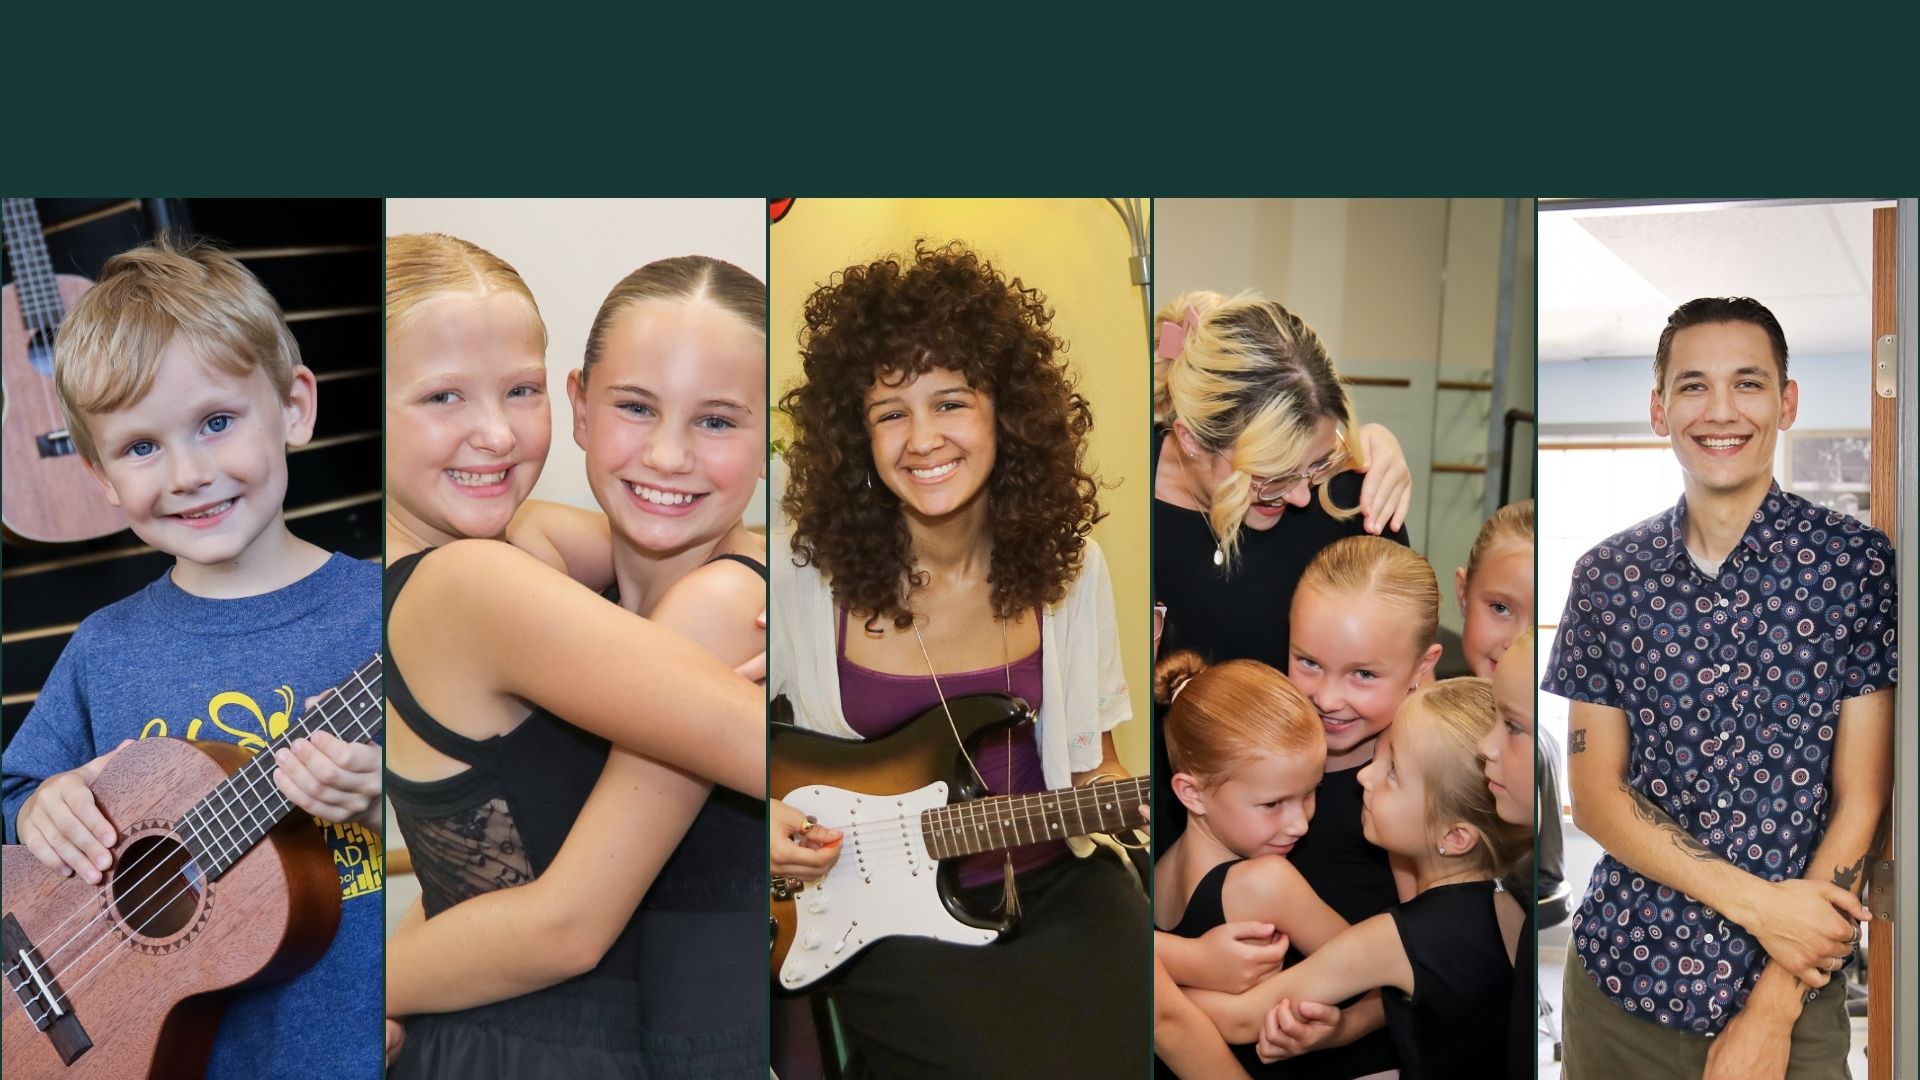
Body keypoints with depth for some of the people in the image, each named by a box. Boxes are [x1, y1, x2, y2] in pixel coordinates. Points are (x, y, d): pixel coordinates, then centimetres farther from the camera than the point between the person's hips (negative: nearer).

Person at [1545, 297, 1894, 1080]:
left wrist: (1773, 1013, -10)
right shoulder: (1605, 577, -1)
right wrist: (1755, 901, -14)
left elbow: (1862, 801, -7)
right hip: (1619, 981, 2)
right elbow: (1594, 795, -2)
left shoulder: (1858, 567, -6)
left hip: (1795, 993, -2)